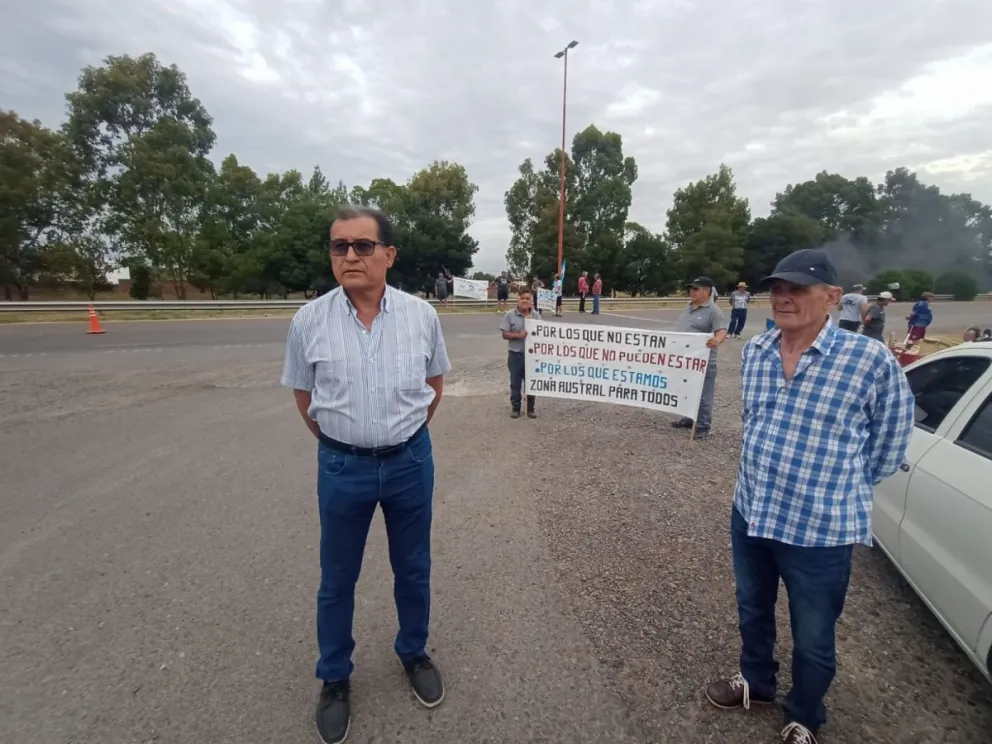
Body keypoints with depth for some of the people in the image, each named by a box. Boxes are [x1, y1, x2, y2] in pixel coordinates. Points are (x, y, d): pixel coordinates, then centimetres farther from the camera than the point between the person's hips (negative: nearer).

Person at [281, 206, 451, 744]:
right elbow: (304, 395, 4)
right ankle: (334, 680, 40)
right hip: (342, 466, 0)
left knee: (413, 569, 18)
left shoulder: (421, 315, -7)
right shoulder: (309, 321, -10)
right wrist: (338, 441, 8)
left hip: (410, 462, 1)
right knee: (337, 579, 16)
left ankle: (414, 654, 45)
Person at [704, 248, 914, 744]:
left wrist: (838, 489, 4)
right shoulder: (754, 352, -2)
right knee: (752, 610, 26)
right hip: (750, 513, 5)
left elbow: (889, 443, -3)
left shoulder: (871, 360, -17)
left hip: (821, 530, -4)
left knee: (812, 640, 17)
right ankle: (755, 680, 53)